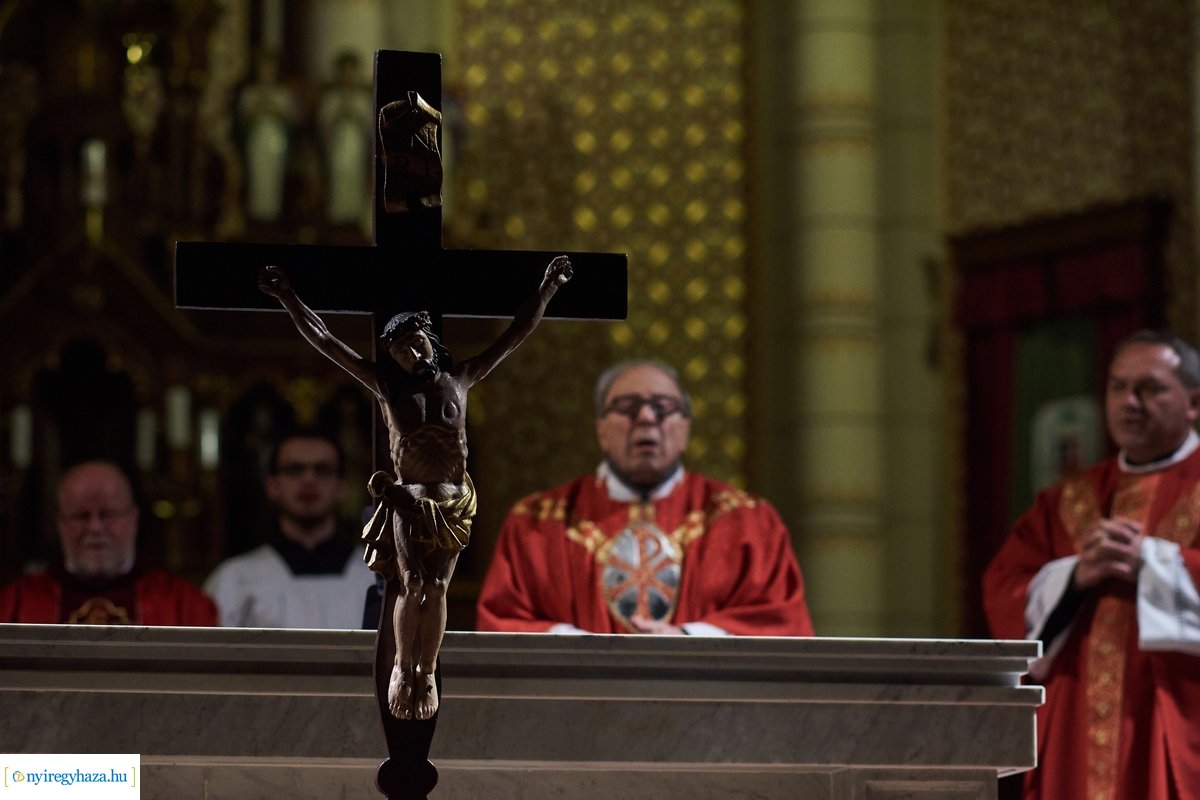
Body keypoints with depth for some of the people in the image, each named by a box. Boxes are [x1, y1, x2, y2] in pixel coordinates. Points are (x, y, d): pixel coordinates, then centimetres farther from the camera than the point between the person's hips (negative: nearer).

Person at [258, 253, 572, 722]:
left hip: (453, 498, 1)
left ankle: (427, 672, 10)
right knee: (412, 585, -8)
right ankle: (403, 668, 9)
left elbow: (515, 335, 9)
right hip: (408, 496, -1)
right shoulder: (385, 385, 2)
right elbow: (323, 340, 1)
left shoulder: (458, 379, 5)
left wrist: (546, 288, 6)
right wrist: (288, 299, -4)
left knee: (436, 588, 1)